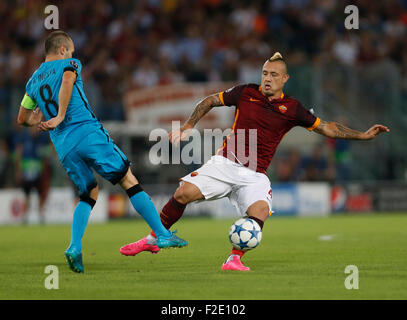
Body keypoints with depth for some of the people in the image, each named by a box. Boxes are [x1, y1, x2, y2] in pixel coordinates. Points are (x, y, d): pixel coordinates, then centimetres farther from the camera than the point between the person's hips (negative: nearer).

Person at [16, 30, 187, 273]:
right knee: (129, 181, 0)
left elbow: (23, 119, 28)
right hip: (88, 133, -6)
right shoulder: (70, 64, 6)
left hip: (63, 146, 6)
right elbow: (67, 81, -19)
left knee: (89, 194, 17)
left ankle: (75, 247, -5)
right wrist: (61, 116, -18)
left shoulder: (33, 80, 22)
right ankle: (162, 234, -3)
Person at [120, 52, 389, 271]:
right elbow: (210, 101, 16)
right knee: (184, 193, -18)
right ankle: (153, 240, 1)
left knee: (260, 211, -30)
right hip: (225, 163, 0)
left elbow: (327, 128, 11)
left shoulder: (292, 108, 4)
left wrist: (363, 135, 5)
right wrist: (188, 127, 7)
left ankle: (235, 259, -16)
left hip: (255, 174, 0)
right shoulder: (245, 93, 4)